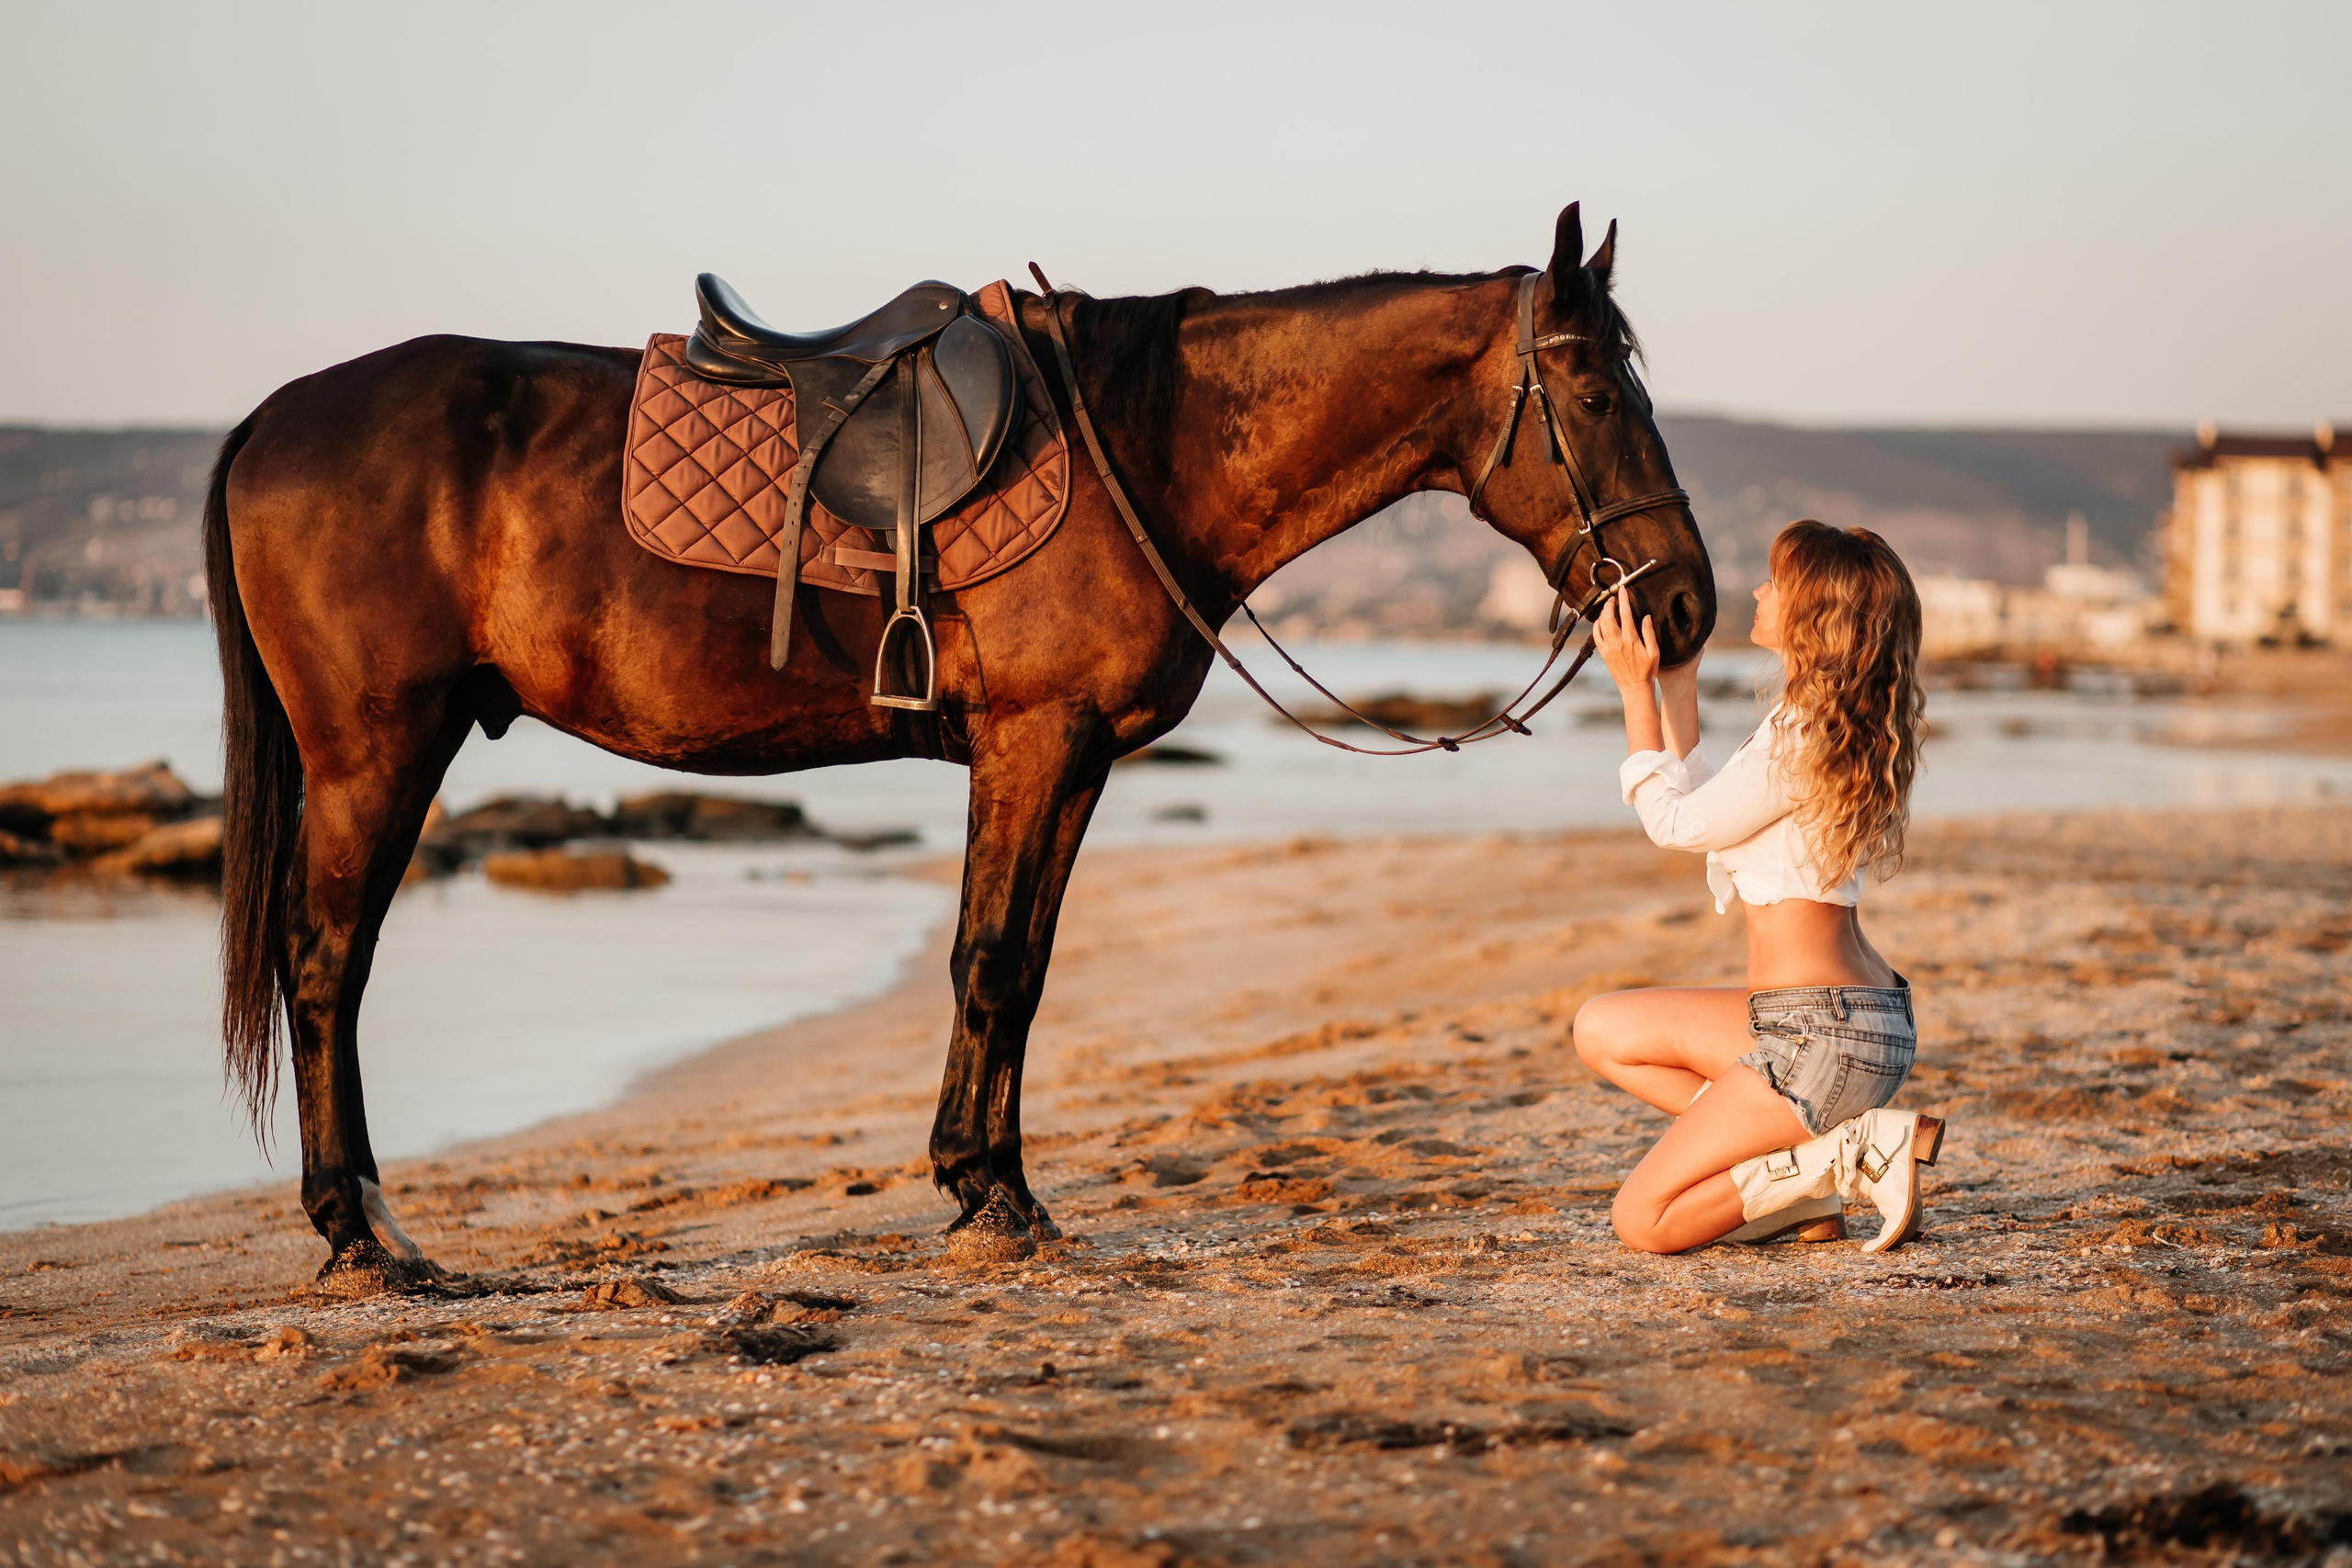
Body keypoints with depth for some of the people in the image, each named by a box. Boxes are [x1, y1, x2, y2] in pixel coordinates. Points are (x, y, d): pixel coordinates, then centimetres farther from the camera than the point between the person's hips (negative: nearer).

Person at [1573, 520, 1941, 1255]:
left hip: (1826, 1039, -10)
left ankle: (1855, 1149, -7)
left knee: (1643, 1220, -5)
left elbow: (1675, 822, -7)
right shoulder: (1836, 725, 11)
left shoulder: (1803, 737, -19)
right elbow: (1703, 810, 21)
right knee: (1603, 1030, 20)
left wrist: (1637, 690, -2)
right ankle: (1789, 1165, 7)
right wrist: (1678, 683, 20)